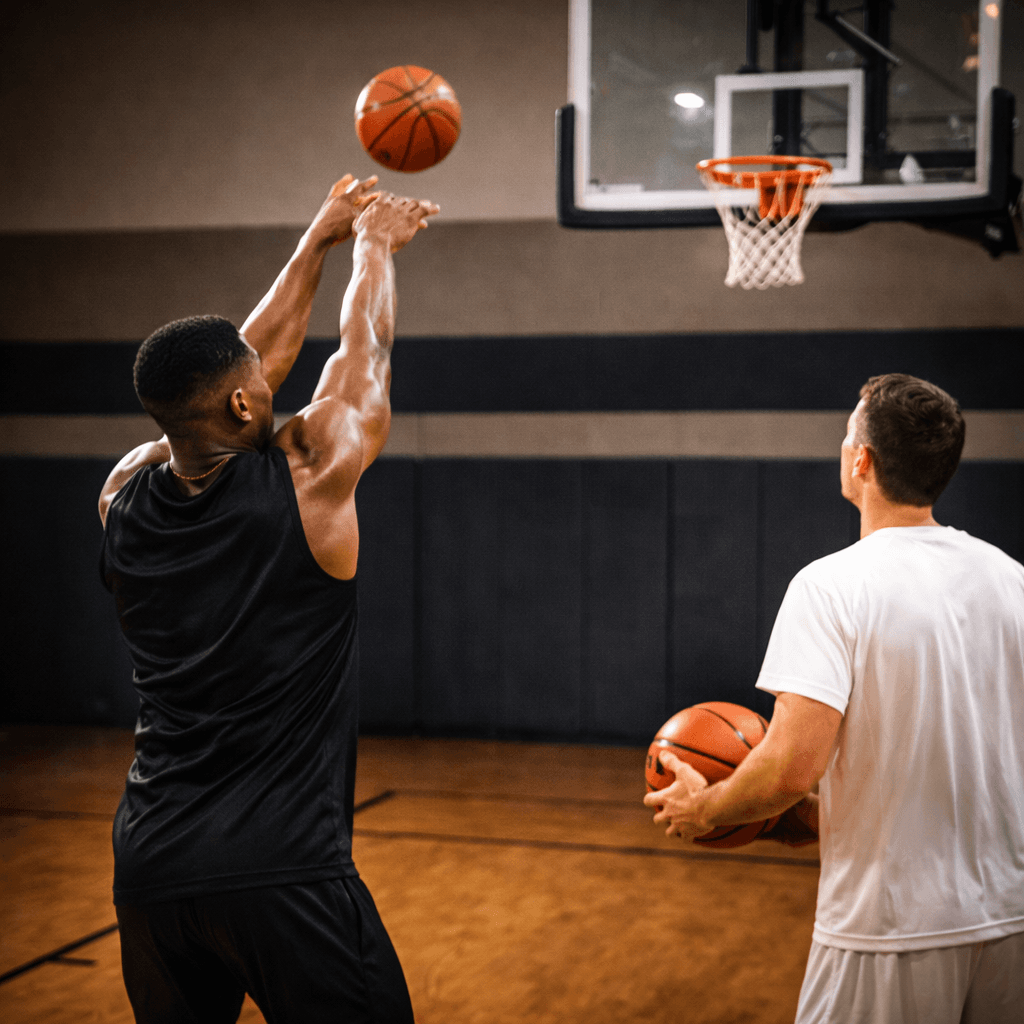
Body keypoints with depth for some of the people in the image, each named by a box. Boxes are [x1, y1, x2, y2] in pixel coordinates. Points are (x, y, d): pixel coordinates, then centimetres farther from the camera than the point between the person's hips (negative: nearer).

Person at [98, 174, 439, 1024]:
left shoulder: (125, 499, 3)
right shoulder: (310, 476, -12)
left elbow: (251, 360, 17)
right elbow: (365, 350, 8)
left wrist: (319, 241, 28)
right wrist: (374, 244, 27)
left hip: (150, 861, 6)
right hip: (279, 873, -6)